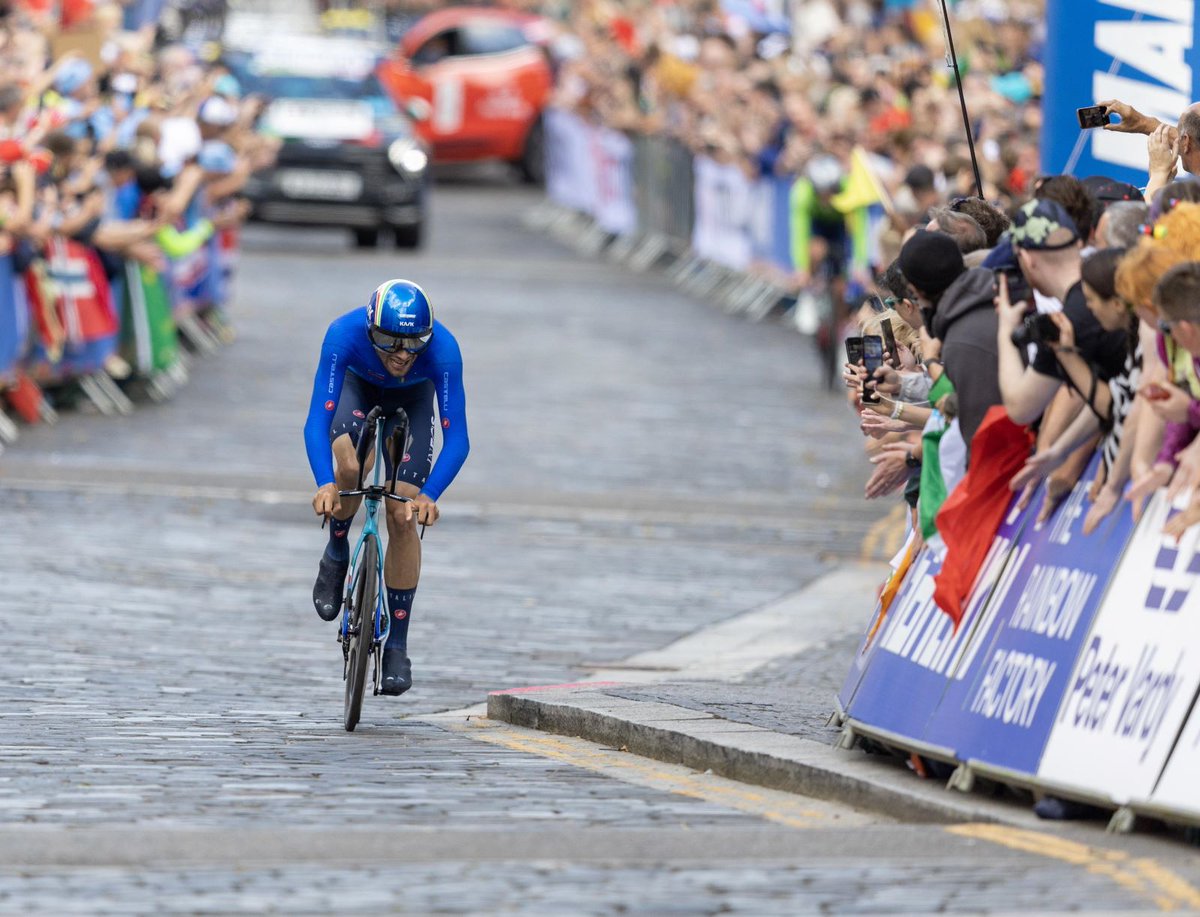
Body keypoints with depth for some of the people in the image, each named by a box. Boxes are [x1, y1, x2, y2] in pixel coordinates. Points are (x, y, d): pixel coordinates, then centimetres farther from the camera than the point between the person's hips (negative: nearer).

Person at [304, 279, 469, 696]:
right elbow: (317, 421, -40)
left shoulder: (443, 348, -38)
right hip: (358, 388, 0)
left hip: (413, 401, 0)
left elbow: (456, 438, -37)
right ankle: (336, 556, -1)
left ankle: (397, 646, 2)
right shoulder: (345, 334, -39)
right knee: (352, 466, -32)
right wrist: (325, 485, -56)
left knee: (403, 518, -9)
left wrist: (429, 496, -52)